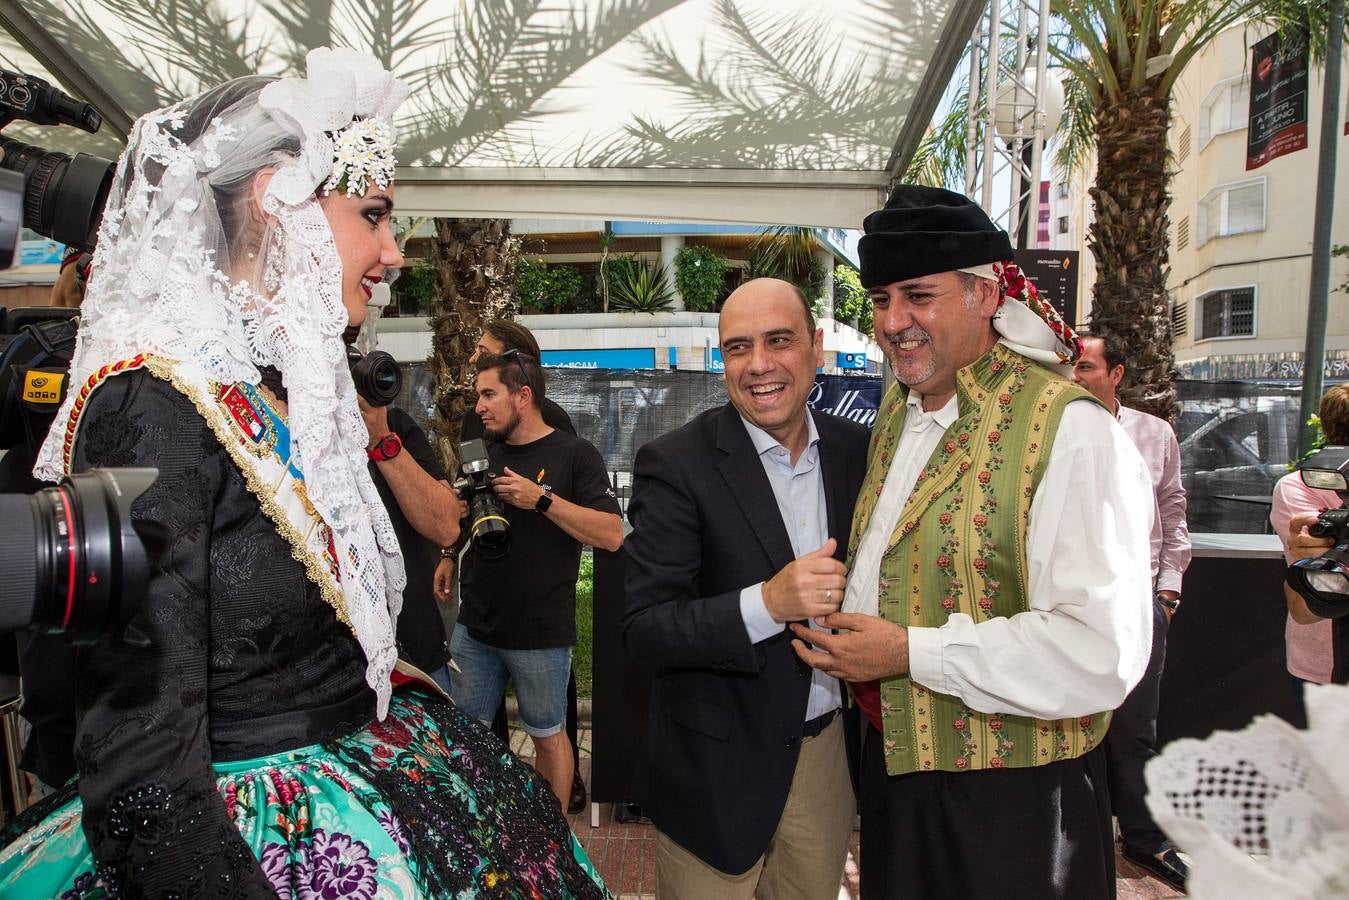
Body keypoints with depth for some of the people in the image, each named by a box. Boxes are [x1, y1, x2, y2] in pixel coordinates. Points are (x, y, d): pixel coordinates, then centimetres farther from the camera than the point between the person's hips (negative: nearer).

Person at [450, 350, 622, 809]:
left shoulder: (575, 455, -8)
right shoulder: (483, 453, 10)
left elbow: (611, 535, -17)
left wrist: (542, 499, -22)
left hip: (540, 633, -5)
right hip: (474, 626, 5)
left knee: (548, 737, 11)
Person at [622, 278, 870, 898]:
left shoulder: (856, 450, -2)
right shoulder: (675, 464, -16)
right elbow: (644, 631, -19)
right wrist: (766, 603, -32)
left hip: (830, 748, 4)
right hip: (718, 769, -4)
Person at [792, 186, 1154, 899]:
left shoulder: (1069, 431, -21)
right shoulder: (896, 412, 5)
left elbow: (1102, 653, -26)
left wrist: (910, 652, -23)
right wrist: (840, 632, 2)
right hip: (893, 770, 7)